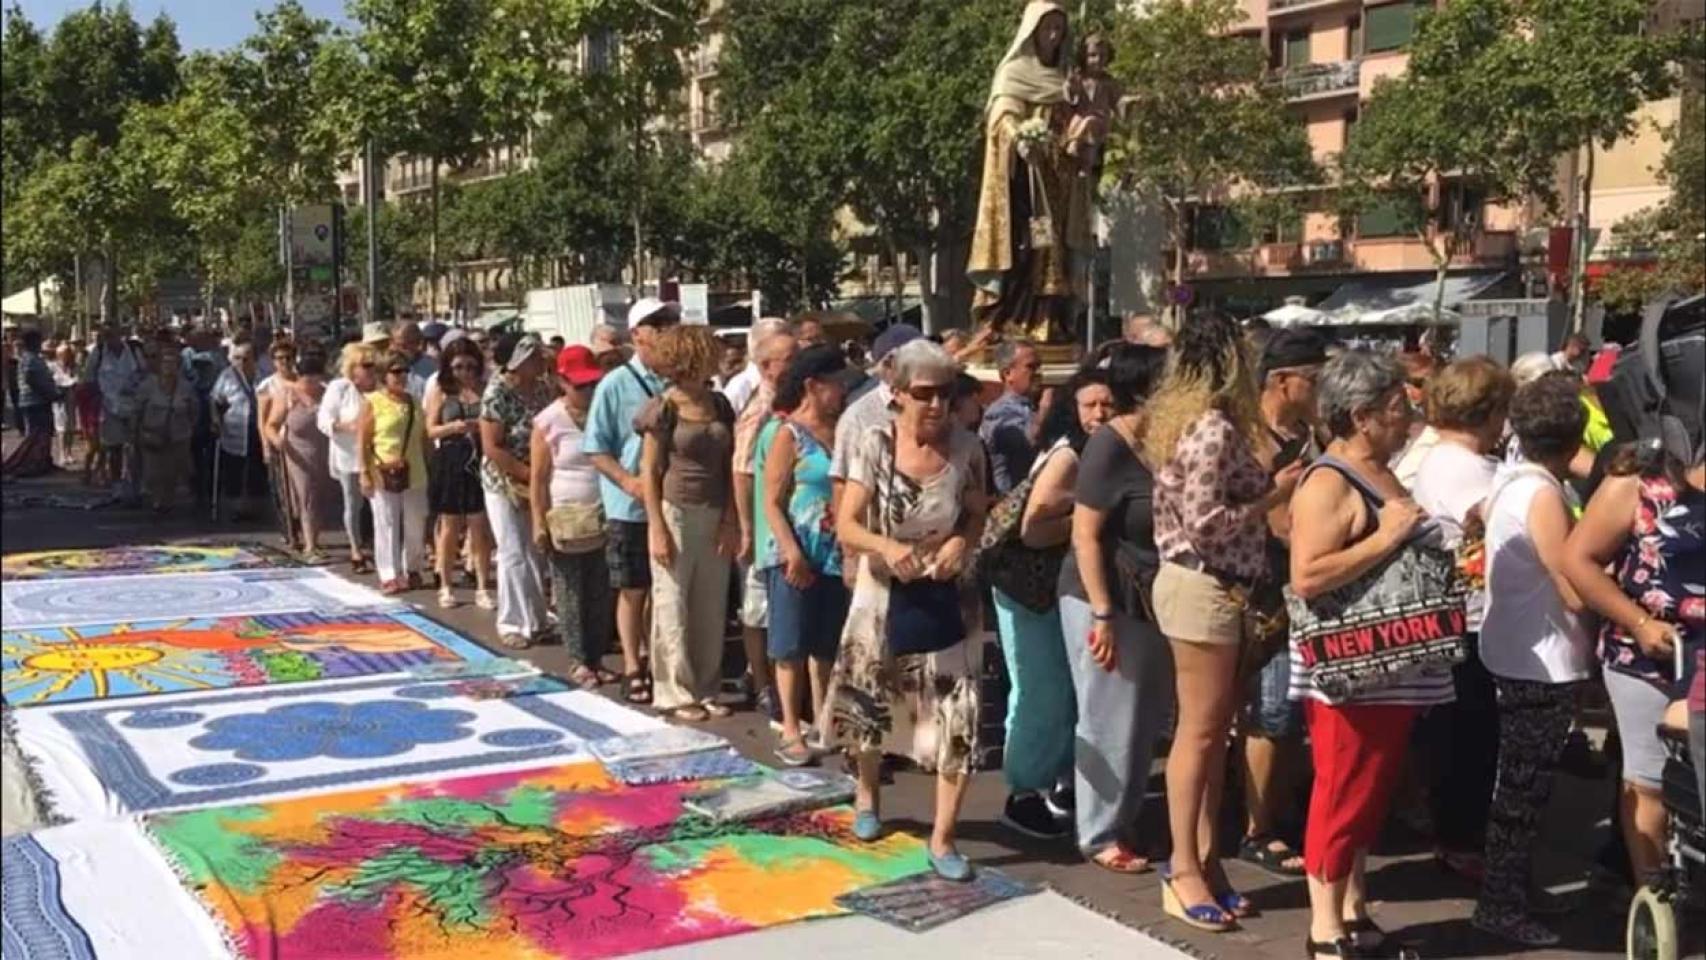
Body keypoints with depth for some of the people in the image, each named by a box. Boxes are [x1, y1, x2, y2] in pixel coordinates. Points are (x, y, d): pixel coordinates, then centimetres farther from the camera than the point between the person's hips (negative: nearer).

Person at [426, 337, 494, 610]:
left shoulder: (486, 390, 5)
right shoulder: (440, 391, 5)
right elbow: (431, 430, 2)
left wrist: (484, 426, -15)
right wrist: (453, 427, -15)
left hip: (479, 462, 0)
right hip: (449, 462, 0)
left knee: (480, 528, 1)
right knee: (449, 527, 8)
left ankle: (482, 589, 8)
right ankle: (445, 587, 19)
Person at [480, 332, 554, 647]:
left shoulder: (543, 389, 3)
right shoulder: (497, 393, -16)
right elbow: (492, 448, -19)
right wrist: (529, 474, -21)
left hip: (539, 482, 5)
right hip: (505, 483, -5)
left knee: (538, 552, 9)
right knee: (514, 554, -1)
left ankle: (536, 618, 22)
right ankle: (512, 624, 9)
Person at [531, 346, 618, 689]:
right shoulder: (549, 421, -4)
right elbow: (538, 478, -4)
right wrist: (539, 522, -10)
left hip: (604, 516, 3)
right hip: (565, 518, -3)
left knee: (601, 593, 6)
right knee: (570, 594, 4)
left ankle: (597, 658, 16)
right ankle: (578, 661, 13)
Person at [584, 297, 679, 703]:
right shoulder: (615, 385, -5)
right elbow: (596, 448, -5)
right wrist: (629, 482, -18)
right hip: (631, 507, -3)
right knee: (633, 591, 7)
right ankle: (633, 669, 17)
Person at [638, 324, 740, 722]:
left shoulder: (720, 404, 7)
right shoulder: (664, 408, -6)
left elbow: (730, 466, 9)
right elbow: (649, 471, -6)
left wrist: (731, 520, 1)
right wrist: (657, 529, -11)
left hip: (715, 517, 5)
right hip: (676, 512, -5)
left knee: (711, 608, 8)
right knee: (673, 607, 3)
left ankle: (706, 689, 19)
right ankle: (676, 693, 12)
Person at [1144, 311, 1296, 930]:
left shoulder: (1190, 419, 12)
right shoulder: (1214, 428, -17)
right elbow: (1205, 523, -22)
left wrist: (1270, 485, 7)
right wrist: (1275, 496, -13)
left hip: (1214, 588, 10)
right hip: (1204, 590, -10)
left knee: (1212, 730, 13)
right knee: (1199, 731, -2)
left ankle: (1204, 860, 21)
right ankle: (1184, 873, 6)